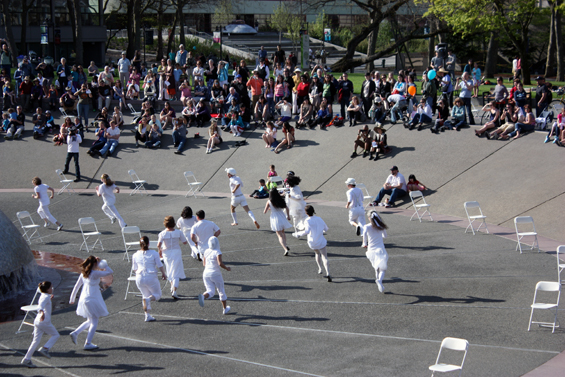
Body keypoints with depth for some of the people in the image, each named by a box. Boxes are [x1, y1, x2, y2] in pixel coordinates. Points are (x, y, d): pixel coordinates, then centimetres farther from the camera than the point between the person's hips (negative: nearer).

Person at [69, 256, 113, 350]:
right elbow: (111, 272, -13)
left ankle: (75, 333, 12)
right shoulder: (95, 273, -16)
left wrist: (72, 299, 21)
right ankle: (88, 343, 3)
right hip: (92, 300, -8)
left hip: (83, 299, 8)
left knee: (90, 321, 23)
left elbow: (76, 286, 12)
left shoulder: (83, 274, 6)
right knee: (94, 322, 4)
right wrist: (103, 264, -3)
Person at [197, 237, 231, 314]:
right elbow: (220, 263, -24)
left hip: (206, 274, 4)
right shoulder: (217, 252, -12)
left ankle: (202, 296, -36)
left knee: (210, 292, -2)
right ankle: (225, 309, 28)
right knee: (221, 291, 16)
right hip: (215, 274, -4)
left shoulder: (206, 252, 6)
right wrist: (226, 268, -7)